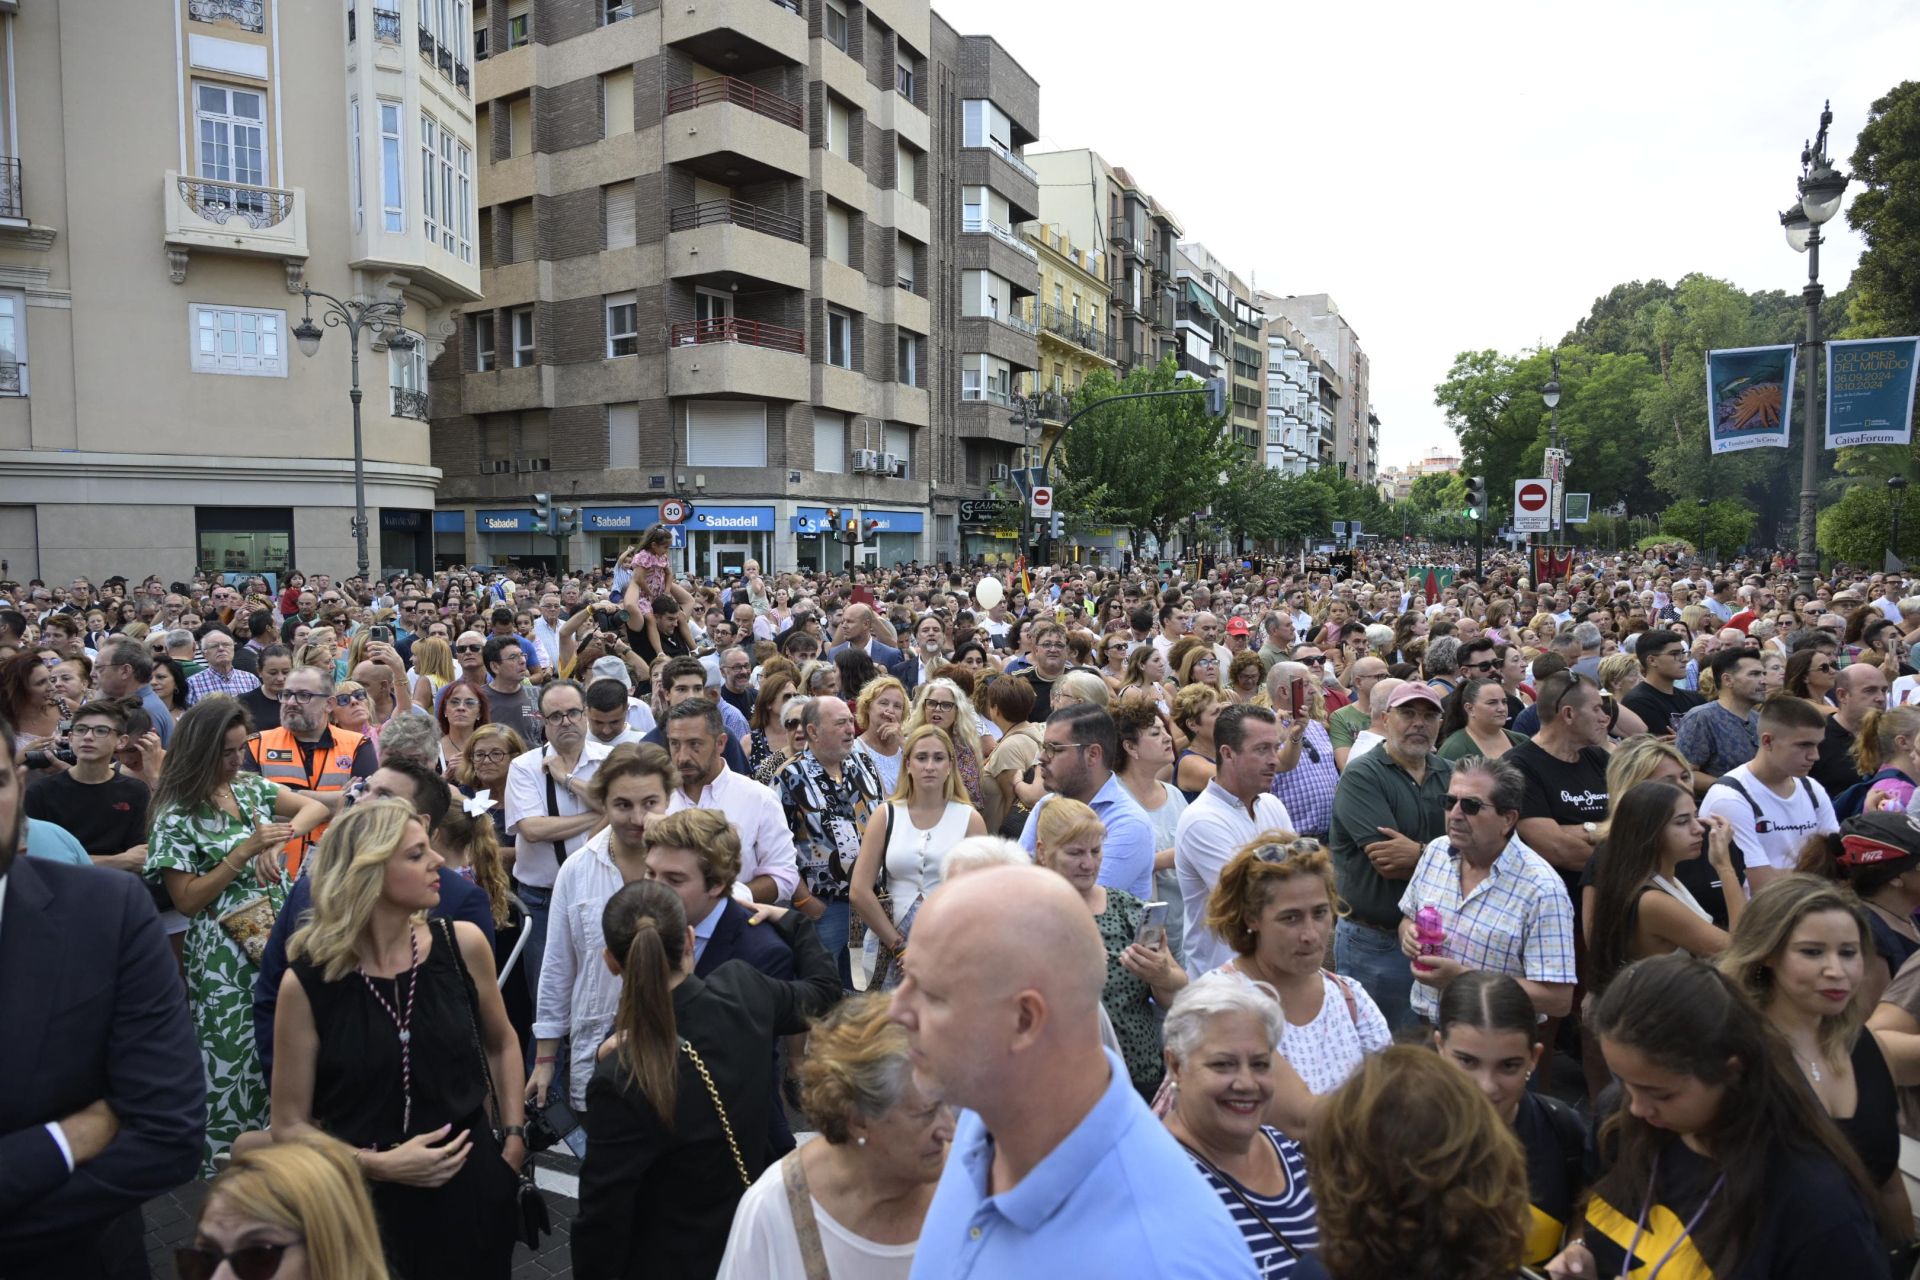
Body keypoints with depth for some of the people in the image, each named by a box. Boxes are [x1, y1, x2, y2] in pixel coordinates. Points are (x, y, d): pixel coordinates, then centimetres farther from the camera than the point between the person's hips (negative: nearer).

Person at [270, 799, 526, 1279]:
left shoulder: (463, 944, -8)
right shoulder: (306, 983, -13)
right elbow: (289, 1126, -5)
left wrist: (514, 1137, 4)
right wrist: (377, 1165, -17)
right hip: (366, 1203, -2)